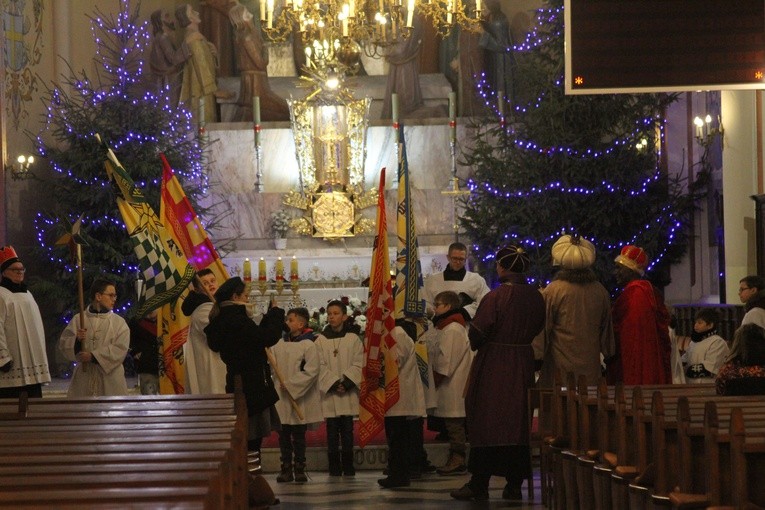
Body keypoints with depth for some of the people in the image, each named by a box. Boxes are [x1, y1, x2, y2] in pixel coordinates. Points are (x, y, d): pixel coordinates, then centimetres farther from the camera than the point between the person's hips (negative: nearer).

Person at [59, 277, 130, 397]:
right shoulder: (78, 319, 8)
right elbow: (63, 343, 4)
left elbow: (121, 349, -6)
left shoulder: (119, 322, 5)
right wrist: (77, 340, -17)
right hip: (84, 377, 0)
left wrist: (94, 356, -13)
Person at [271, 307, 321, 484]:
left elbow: (311, 371, -12)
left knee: (299, 436, 3)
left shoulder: (308, 345, -7)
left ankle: (299, 469, 10)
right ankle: (286, 468, 13)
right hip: (281, 398, 4)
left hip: (300, 398, -4)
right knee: (283, 436, 6)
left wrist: (290, 384, -14)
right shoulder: (279, 344, 6)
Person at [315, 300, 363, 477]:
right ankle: (334, 467, 5)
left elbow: (358, 364, -1)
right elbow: (321, 366, -1)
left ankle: (348, 467, 8)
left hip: (348, 392, 0)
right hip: (329, 392, 0)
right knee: (332, 431, 1)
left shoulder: (353, 339, 3)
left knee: (347, 430, 3)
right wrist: (334, 383, -12)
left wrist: (347, 382, -13)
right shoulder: (321, 340, 3)